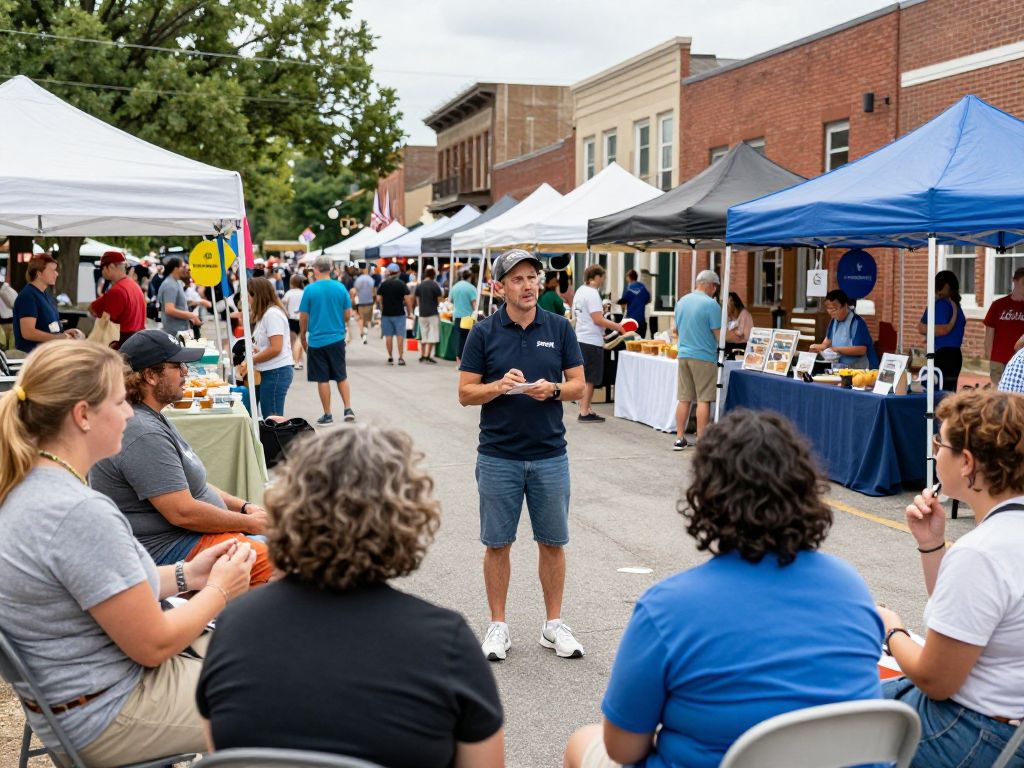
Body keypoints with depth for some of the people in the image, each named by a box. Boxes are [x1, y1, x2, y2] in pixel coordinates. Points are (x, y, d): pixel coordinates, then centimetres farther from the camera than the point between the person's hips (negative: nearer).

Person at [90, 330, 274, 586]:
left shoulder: (151, 419, 12)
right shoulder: (143, 435, -23)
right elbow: (183, 512, -25)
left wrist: (244, 507, 8)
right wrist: (250, 522, -13)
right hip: (166, 549, -11)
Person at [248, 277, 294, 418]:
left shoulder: (272, 314, -14)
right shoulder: (264, 314, 18)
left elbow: (276, 348, -19)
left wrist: (252, 359, -11)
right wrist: (255, 350, 4)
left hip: (276, 372, -10)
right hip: (269, 371, 10)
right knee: (269, 418, 9)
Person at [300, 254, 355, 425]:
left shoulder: (310, 290, -10)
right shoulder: (341, 288, -3)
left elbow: (303, 317, -5)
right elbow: (348, 314, 3)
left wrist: (303, 336, 10)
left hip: (316, 340, -2)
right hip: (337, 339, 2)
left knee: (322, 379, 6)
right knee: (341, 376, 16)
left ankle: (327, 415, 11)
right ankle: (348, 409, 8)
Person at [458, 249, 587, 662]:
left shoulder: (559, 328, 3)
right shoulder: (484, 332, -1)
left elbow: (579, 385, 6)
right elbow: (465, 393, -1)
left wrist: (553, 389, -15)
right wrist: (500, 386, -19)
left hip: (550, 454, 1)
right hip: (498, 456, -1)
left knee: (553, 542, 9)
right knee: (497, 544, 7)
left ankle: (554, 624, 22)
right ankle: (498, 625, 20)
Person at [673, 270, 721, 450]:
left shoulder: (681, 302, 10)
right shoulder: (710, 304, -11)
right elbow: (718, 334, -11)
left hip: (683, 354, 6)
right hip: (704, 356, -6)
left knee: (683, 399, 9)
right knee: (704, 400, -1)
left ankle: (680, 439, 11)